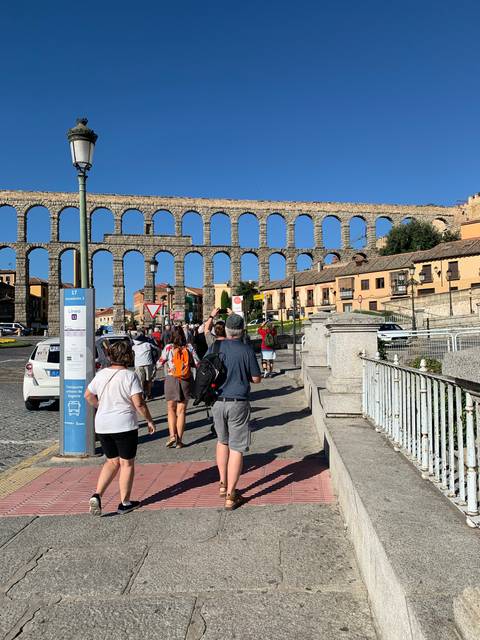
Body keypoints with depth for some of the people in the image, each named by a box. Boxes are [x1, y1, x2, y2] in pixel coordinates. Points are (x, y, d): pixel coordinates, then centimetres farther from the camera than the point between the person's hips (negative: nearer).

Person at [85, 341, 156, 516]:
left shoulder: (101, 374, 3)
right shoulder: (130, 375, -13)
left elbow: (88, 395, 14)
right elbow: (138, 403, -17)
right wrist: (149, 421, -5)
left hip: (102, 426, 6)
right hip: (124, 426, -5)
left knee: (112, 461, 20)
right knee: (127, 463, 9)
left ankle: (97, 495, 6)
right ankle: (124, 503, 17)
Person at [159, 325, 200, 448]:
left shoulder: (168, 347, -7)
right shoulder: (189, 347, -3)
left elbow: (160, 363, -1)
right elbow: (197, 363, -3)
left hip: (171, 379, -1)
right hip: (186, 381, 2)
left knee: (171, 409, 13)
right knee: (181, 411, 9)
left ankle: (172, 435, -4)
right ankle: (179, 440, 10)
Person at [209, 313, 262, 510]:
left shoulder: (215, 347, -2)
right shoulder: (247, 350, -9)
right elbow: (256, 379, -3)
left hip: (218, 402, 3)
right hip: (238, 403, -3)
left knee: (222, 442, 24)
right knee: (236, 449, 4)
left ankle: (223, 484, 31)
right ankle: (230, 496, 7)